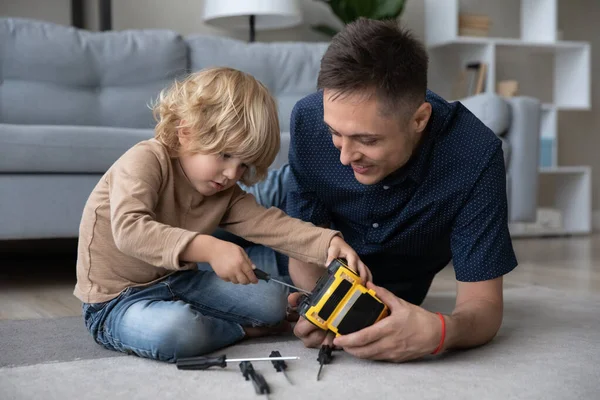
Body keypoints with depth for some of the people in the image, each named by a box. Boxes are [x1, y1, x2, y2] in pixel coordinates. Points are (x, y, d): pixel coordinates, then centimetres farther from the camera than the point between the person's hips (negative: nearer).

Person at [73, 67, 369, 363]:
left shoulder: (226, 194, 1)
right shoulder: (145, 161, -22)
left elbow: (269, 223, -11)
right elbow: (129, 230, -38)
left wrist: (328, 243, -29)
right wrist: (209, 249, -49)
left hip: (176, 282, 6)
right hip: (116, 300, -6)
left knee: (272, 300, -3)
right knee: (173, 329, -37)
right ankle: (240, 329, -8)